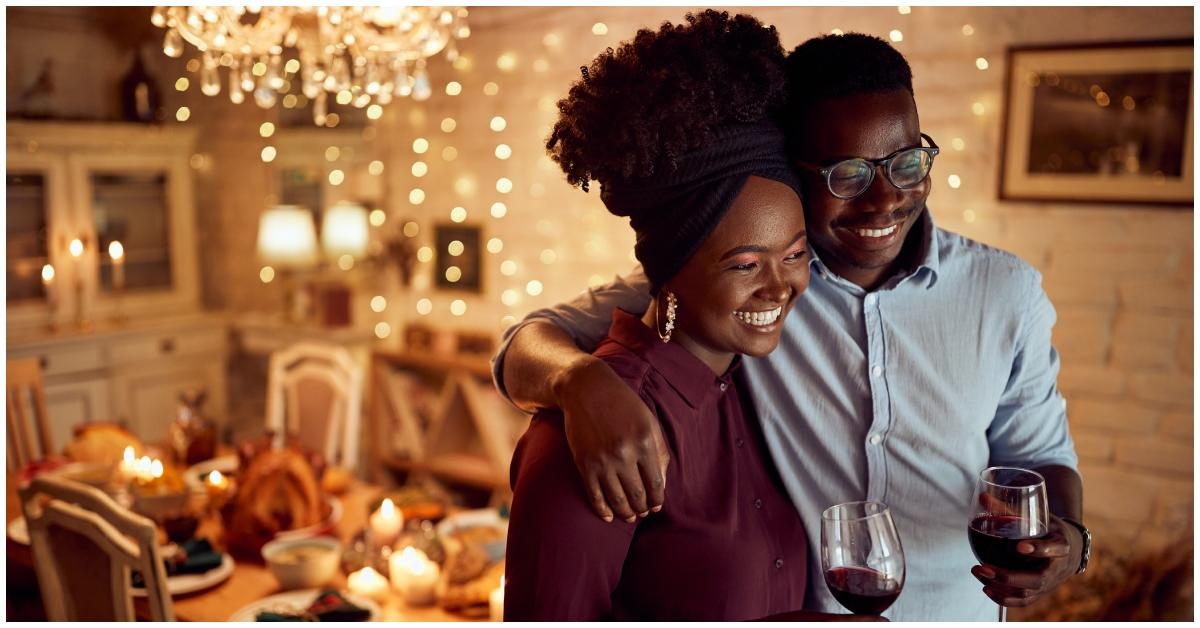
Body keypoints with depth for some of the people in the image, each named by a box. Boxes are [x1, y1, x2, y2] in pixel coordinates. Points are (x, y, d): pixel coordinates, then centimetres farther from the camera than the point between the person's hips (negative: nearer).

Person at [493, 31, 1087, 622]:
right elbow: (532, 343, -20)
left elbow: (1038, 453, 2)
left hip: (953, 609, 2)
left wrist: (1064, 534, -21)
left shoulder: (1005, 292, -11)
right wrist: (583, 380, -44)